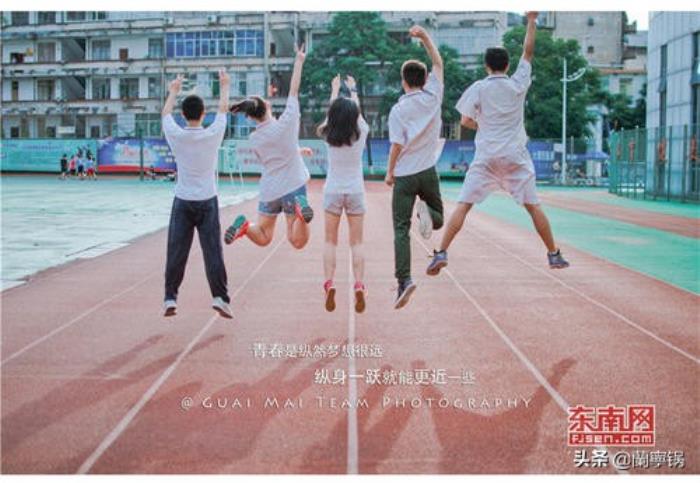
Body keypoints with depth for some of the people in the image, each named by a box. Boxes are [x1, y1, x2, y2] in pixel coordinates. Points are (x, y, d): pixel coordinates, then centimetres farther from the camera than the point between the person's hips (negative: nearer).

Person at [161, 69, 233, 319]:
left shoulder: (176, 135, -6)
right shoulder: (213, 135, -8)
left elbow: (166, 112, 15)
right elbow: (223, 110, 10)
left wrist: (174, 91, 32)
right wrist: (224, 87, 26)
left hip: (182, 202, 1)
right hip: (207, 202, -1)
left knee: (176, 252, 5)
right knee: (212, 251, 0)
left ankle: (170, 298, 5)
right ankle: (219, 297, -4)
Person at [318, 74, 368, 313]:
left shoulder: (329, 136, -5)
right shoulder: (360, 134, -6)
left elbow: (332, 111, 13)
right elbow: (357, 111, 13)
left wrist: (335, 89, 31)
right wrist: (353, 89, 30)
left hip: (333, 191, 0)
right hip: (355, 192, 0)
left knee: (330, 242, 7)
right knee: (356, 243, 4)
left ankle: (329, 284, -8)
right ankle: (359, 286, -8)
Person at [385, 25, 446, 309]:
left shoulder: (398, 109, -7)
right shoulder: (432, 97, 0)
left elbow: (397, 144, -9)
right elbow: (438, 63, 13)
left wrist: (389, 172, 4)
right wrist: (424, 36, 17)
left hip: (404, 176, -2)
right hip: (428, 172, 2)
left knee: (401, 229, -1)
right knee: (438, 219, 21)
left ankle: (404, 280, -16)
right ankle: (425, 211, -17)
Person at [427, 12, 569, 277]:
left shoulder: (479, 88, -1)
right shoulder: (518, 84, 3)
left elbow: (465, 120, -2)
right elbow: (528, 52, 15)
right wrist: (531, 21, 20)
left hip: (486, 157, -1)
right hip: (516, 157, 2)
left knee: (463, 205, -3)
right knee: (533, 206, 11)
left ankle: (441, 253, -12)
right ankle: (554, 255, 16)